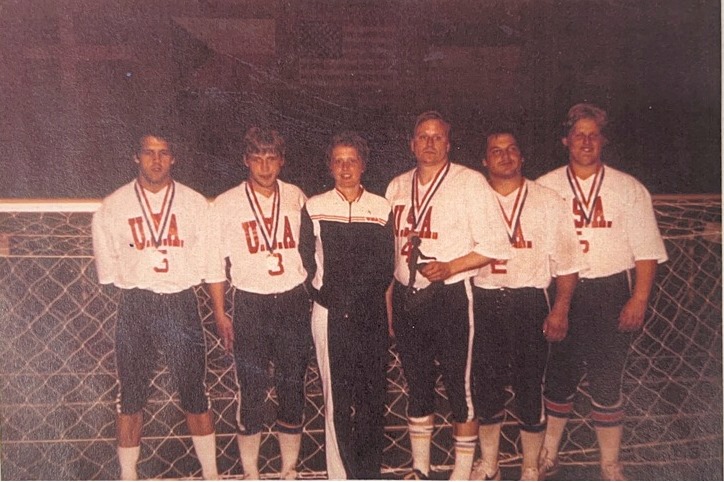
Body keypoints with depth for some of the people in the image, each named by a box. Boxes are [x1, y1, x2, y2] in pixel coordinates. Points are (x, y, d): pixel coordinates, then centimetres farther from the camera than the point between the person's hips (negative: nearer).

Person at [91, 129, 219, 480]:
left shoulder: (195, 204, 2)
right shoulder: (113, 206, 2)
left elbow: (205, 264, 4)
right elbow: (107, 269, 7)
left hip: (181, 303, 0)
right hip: (134, 306, 0)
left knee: (195, 394, 7)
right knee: (131, 396, 8)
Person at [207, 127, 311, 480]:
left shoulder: (297, 198, 5)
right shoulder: (225, 205, -1)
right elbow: (215, 263, 0)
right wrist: (220, 315, -3)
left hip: (293, 302, 2)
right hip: (249, 305, -2)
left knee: (293, 385, 8)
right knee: (252, 391, 3)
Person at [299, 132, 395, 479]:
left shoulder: (381, 208, 7)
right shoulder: (314, 208, 5)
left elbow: (386, 266, 6)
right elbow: (307, 261, 5)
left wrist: (360, 298, -2)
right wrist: (332, 296, -1)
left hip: (372, 314, 1)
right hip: (331, 313, -1)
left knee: (373, 392, 5)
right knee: (337, 395, 2)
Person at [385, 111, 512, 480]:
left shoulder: (470, 182, -5)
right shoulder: (396, 187, 10)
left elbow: (497, 246, -8)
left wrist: (449, 267, -18)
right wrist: (388, 303, 12)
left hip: (449, 298, -4)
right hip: (405, 298, 5)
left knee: (460, 388, 3)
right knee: (417, 387, 15)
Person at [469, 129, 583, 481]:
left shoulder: (548, 201, 2)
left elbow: (566, 261, 1)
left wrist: (560, 309, -7)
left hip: (530, 301, -2)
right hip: (483, 302, 2)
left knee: (530, 386, 4)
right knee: (486, 385, 11)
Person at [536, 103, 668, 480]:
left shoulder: (628, 189, 3)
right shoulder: (544, 188, 4)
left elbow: (646, 251, 1)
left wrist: (639, 300, -8)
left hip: (610, 293, 0)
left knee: (606, 382, 5)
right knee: (558, 378, 11)